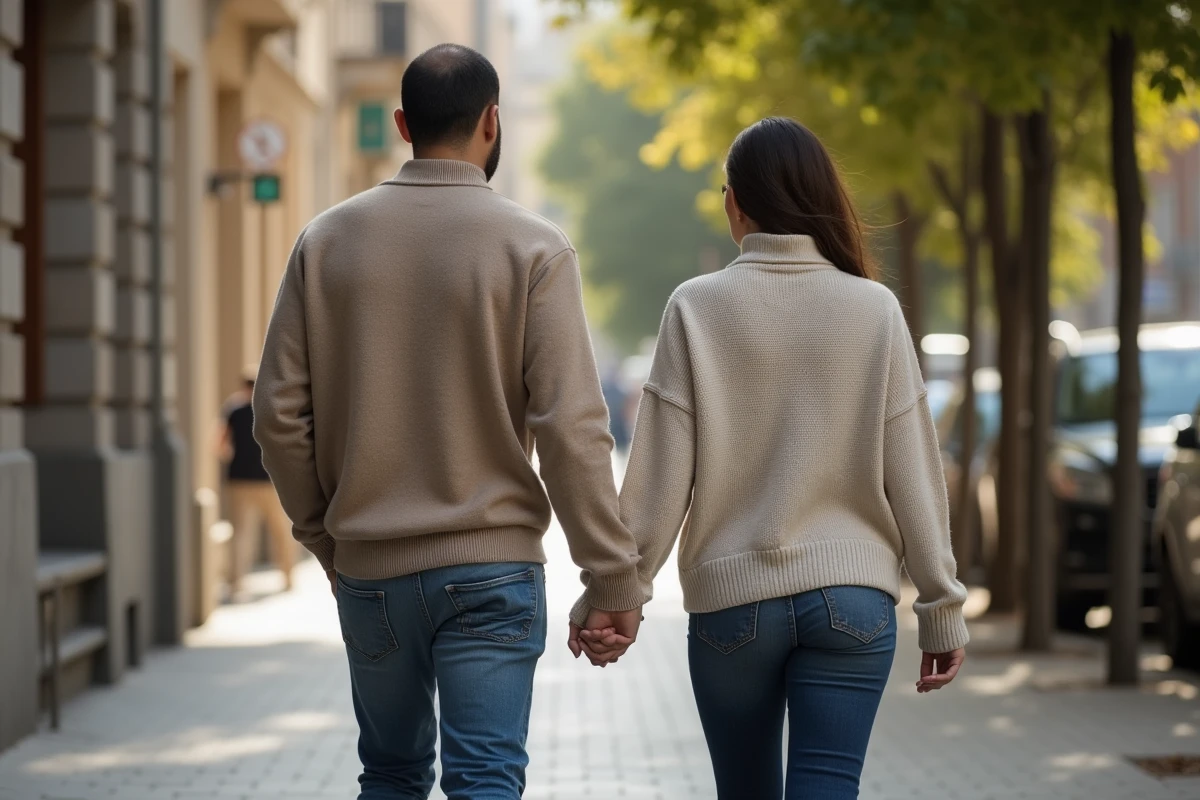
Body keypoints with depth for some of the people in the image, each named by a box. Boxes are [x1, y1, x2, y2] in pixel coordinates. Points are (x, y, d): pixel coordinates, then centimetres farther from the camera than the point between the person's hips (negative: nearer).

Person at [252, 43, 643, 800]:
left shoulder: (328, 240, 2)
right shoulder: (533, 247, -8)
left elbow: (280, 412, 2)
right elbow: (571, 428, -13)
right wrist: (615, 579, -6)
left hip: (368, 568, 4)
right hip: (492, 567, -3)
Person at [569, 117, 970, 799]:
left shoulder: (697, 308, -4)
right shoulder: (874, 309, -1)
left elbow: (660, 475, -6)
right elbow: (913, 473, 0)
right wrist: (943, 604, 7)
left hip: (731, 595, 0)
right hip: (852, 596, 0)